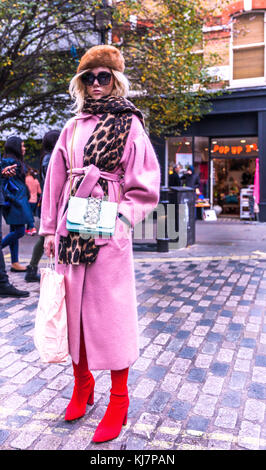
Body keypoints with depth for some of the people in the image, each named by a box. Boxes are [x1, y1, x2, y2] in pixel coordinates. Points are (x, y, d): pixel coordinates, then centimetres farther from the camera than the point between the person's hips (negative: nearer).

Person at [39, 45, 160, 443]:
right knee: (73, 305, 9)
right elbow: (56, 178, 15)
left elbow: (145, 184, -2)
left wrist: (123, 216, -15)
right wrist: (50, 228, 11)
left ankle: (119, 400, 15)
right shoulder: (72, 127, 16)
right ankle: (82, 384, 29)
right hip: (71, 227, 5)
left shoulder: (129, 124, 4)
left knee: (111, 310, -1)